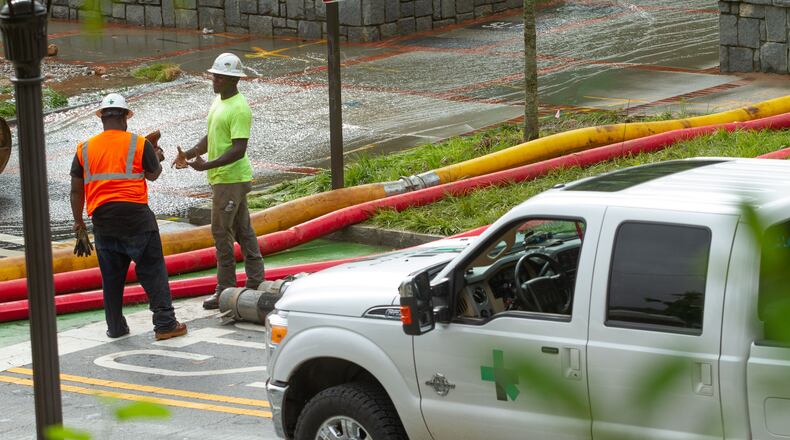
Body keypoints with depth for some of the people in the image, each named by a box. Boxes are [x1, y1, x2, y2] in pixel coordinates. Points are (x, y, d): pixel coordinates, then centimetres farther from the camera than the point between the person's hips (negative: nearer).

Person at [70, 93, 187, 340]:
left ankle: (116, 327, 17)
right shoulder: (139, 144, -3)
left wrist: (78, 222, 16)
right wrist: (157, 158, 30)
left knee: (111, 277, 12)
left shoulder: (84, 149, 6)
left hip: (102, 220, 3)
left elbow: (76, 190, 7)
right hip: (135, 216, -3)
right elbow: (153, 174, 9)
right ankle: (165, 324, 1)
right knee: (153, 272, 2)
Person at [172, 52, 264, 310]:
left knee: (222, 231, -7)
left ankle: (225, 290, -2)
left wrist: (208, 165, -30)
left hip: (230, 179, -10)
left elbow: (239, 149, -24)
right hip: (223, 177, 10)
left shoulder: (239, 109, -19)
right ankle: (256, 284, 20)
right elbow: (211, 137, 22)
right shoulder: (219, 101, 13)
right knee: (243, 230, 13)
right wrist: (189, 154, 8)